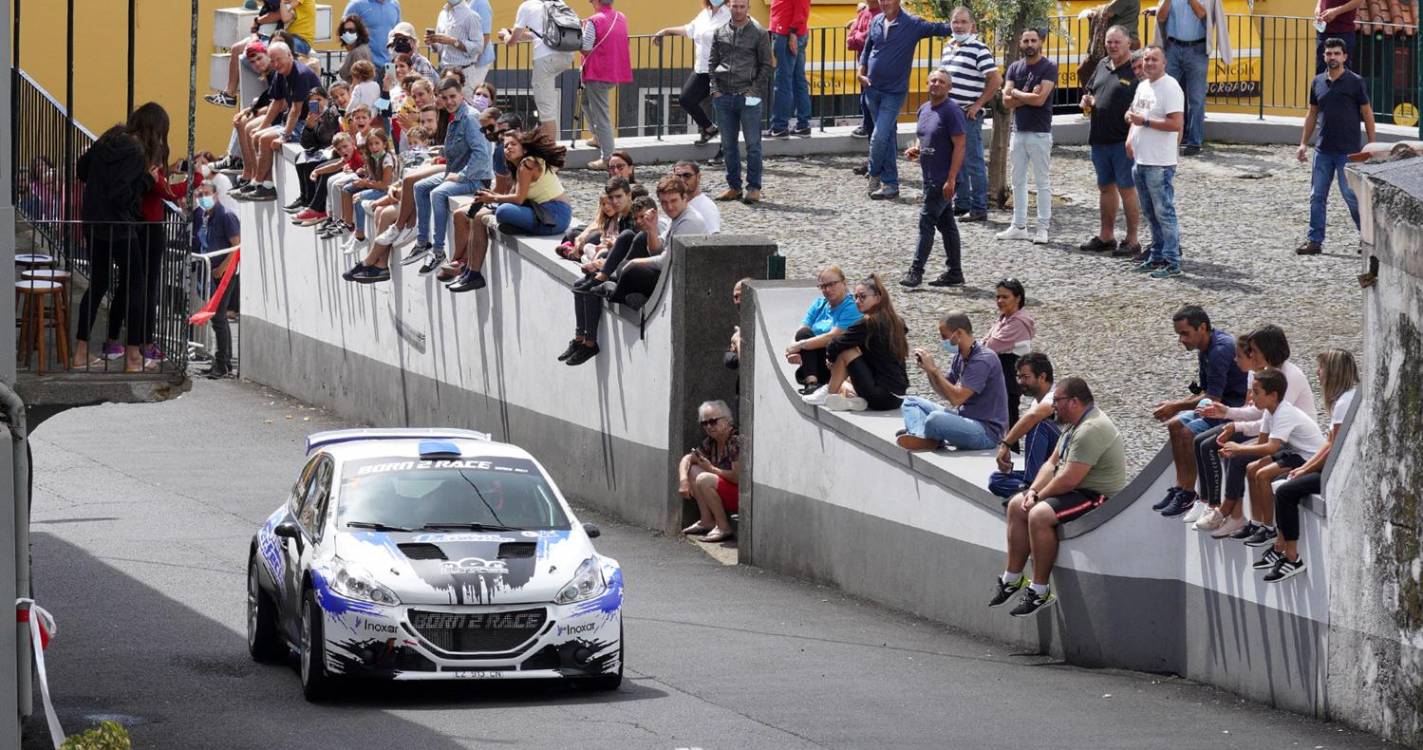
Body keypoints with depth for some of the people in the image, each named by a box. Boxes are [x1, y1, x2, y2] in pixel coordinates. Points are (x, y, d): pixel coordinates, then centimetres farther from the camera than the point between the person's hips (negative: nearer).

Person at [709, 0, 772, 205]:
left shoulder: (759, 33, 0)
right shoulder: (720, 32, 9)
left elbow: (766, 65, 0)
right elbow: (712, 62, 12)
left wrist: (755, 91, -8)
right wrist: (715, 89, 1)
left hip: (747, 96, -4)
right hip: (723, 96, 4)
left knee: (753, 144, -2)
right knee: (728, 145, 8)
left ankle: (753, 188, 4)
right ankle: (734, 186, 16)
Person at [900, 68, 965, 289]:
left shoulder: (951, 111, -13)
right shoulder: (924, 109, 13)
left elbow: (959, 146, -17)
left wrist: (951, 179, -22)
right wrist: (915, 149, 5)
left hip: (944, 179, -9)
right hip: (930, 178, 9)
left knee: (927, 221, -10)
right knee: (945, 223, 12)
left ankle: (916, 271, -10)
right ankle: (954, 271, 18)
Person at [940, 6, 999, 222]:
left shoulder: (979, 49, -12)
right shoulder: (949, 47, 13)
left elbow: (996, 80, -16)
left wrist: (978, 105, -14)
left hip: (968, 115, -8)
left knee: (973, 162, -3)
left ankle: (979, 209, 2)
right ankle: (961, 204, 24)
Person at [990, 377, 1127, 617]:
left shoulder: (1091, 430, -24)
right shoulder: (1075, 425, 12)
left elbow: (1068, 480, -26)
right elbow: (1052, 463, 15)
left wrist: (1039, 496, -11)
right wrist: (1033, 490, -3)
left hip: (1098, 497, -11)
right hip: (1078, 491, 11)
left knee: (1039, 514, -30)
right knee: (1016, 505, 7)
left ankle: (1040, 592, -21)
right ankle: (1013, 577, 12)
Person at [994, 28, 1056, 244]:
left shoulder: (1049, 68, -7)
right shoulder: (1015, 68, 10)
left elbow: (1039, 99, -17)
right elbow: (1006, 101, 0)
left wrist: (1016, 93, -5)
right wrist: (1028, 96, -12)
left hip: (1039, 133, -6)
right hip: (1018, 131, 6)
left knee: (1042, 181, -1)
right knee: (1018, 180, 10)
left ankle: (1043, 228, 2)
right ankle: (1019, 226, 17)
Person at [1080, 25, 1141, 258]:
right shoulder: (1103, 66, 13)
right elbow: (1089, 92, 26)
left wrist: (1134, 135, -24)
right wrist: (1086, 102, 3)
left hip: (1123, 141, -8)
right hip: (1099, 140, 8)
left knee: (1127, 189, -3)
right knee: (1105, 187, 16)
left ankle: (1132, 241, 3)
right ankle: (1105, 236, 26)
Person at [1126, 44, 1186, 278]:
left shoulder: (1170, 88, -13)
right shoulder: (1143, 86, 14)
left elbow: (1176, 123, -21)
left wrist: (1145, 122, -18)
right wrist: (1130, 137, 8)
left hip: (1159, 163, -9)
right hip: (1140, 160, 9)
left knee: (1164, 212, -7)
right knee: (1150, 214, 16)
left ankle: (1172, 263, -4)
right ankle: (1157, 257, 25)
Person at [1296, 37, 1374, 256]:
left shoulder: (1355, 82, -4)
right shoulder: (1318, 82, 9)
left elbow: (1367, 114, -1)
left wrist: (1371, 146, -4)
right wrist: (1303, 144, 13)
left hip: (1348, 151, -5)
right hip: (1323, 150, 5)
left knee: (1351, 195, -4)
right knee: (1317, 197, 5)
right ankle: (1315, 241, 11)